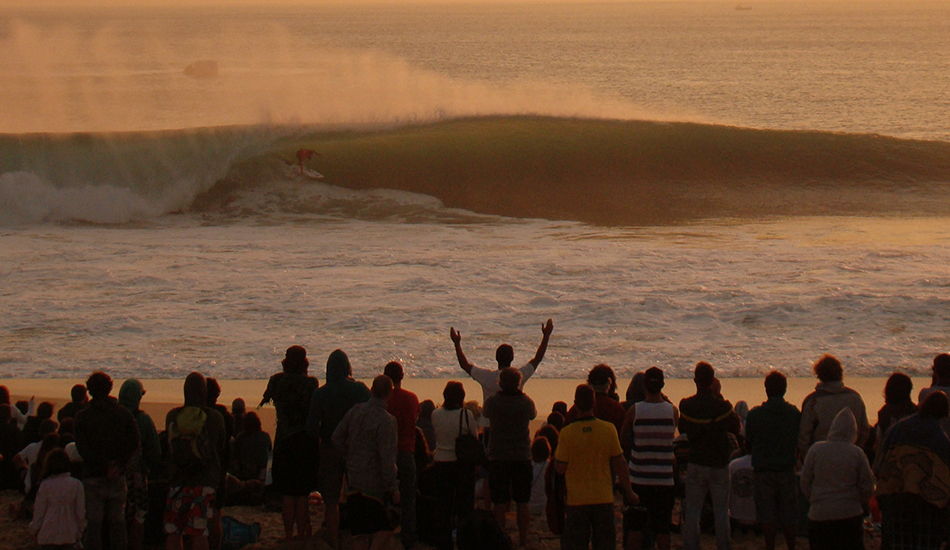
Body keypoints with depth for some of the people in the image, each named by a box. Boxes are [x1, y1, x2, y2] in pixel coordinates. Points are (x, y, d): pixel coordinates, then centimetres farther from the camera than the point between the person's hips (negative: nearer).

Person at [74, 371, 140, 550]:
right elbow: (133, 443, -2)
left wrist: (105, 466, -11)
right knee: (118, 521, 8)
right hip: (118, 476, 2)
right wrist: (119, 465, -7)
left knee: (93, 522, 0)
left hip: (93, 475, -2)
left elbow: (82, 448, -10)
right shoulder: (123, 413, 4)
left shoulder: (82, 416, -2)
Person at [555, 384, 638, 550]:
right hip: (604, 498, 1)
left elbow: (561, 468, -7)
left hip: (577, 500, -1)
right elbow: (619, 464, -1)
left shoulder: (567, 433, -11)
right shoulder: (609, 429, -7)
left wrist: (555, 455, 14)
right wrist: (629, 492, 9)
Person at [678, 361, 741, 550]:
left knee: (692, 512, 9)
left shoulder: (686, 405, -9)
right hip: (719, 464, -1)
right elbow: (736, 429, 1)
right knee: (721, 511, 8)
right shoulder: (722, 406, -16)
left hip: (695, 464, 1)